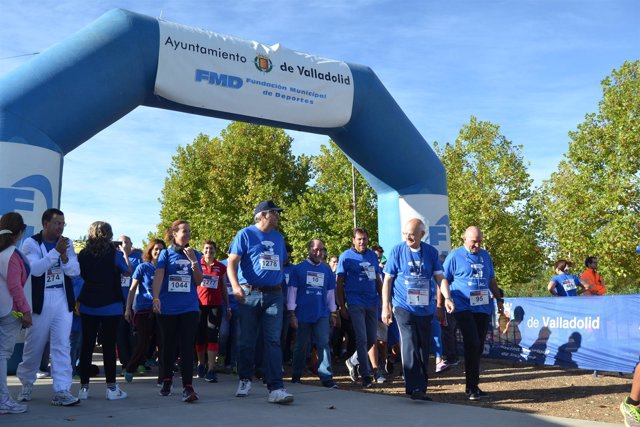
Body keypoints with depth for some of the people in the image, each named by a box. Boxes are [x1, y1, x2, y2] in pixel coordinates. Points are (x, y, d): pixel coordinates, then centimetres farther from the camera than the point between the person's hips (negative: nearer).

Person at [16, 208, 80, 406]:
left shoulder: (66, 243, 7)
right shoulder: (31, 243, -5)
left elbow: (75, 271, 0)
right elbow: (36, 269, -19)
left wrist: (64, 257, -18)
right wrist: (56, 251, -25)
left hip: (63, 301, 3)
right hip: (40, 302, -3)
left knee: (62, 346, -3)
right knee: (33, 346, 8)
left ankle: (61, 391, -3)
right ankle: (27, 384, 31)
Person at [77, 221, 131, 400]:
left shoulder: (83, 255, 0)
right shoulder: (115, 254, -9)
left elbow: (82, 275, 14)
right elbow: (128, 272, 6)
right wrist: (126, 252, 14)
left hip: (88, 306, 3)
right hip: (111, 307, -3)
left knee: (87, 345, 7)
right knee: (109, 346, 1)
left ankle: (84, 387, 11)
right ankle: (111, 387, 5)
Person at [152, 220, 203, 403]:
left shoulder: (194, 254, 8)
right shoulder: (166, 253, 2)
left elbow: (199, 281, 3)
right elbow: (158, 276, -11)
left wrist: (193, 261, -10)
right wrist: (155, 298, -25)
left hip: (189, 308, 1)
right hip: (167, 308, 0)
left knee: (187, 347, -7)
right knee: (168, 345, 13)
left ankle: (187, 387, -10)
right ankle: (167, 380, 31)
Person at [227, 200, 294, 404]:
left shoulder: (278, 237, 15)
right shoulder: (245, 234, -2)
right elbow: (232, 263, -9)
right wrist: (236, 286, -24)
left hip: (274, 295, 3)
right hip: (250, 294, -3)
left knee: (273, 341, -4)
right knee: (246, 340, 7)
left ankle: (276, 388, -8)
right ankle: (245, 380, 25)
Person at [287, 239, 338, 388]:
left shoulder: (327, 270, 9)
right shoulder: (299, 268, -1)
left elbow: (330, 293, 14)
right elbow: (292, 292, -3)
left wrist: (333, 314, 11)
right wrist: (292, 314, -7)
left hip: (322, 315, 2)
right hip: (303, 314, -2)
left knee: (324, 344, -5)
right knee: (301, 346, 8)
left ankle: (326, 378, -5)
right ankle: (296, 376, 22)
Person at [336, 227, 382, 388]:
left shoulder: (373, 255, 11)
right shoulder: (346, 256, -3)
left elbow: (378, 279, 16)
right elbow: (339, 283, -3)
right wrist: (342, 307, -7)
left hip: (372, 302, 5)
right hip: (355, 302, -5)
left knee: (372, 338, 9)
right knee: (362, 339, -6)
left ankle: (352, 361, 31)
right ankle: (366, 375, 2)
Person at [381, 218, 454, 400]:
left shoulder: (431, 252, 2)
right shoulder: (397, 251, -4)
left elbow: (440, 277, 3)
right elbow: (387, 280, -1)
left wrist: (447, 298, -14)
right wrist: (386, 306, -5)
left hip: (426, 309, 3)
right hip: (404, 308, -3)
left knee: (423, 349, 11)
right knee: (409, 348, -11)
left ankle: (421, 388, 22)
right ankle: (414, 388, -7)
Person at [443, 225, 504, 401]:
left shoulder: (485, 256, 13)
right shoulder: (455, 256, -2)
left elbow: (492, 280, 23)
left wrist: (499, 299, 22)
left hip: (483, 308, 5)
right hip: (464, 308, -5)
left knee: (478, 347, 7)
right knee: (472, 344, -15)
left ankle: (473, 386, 17)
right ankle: (471, 387, -7)